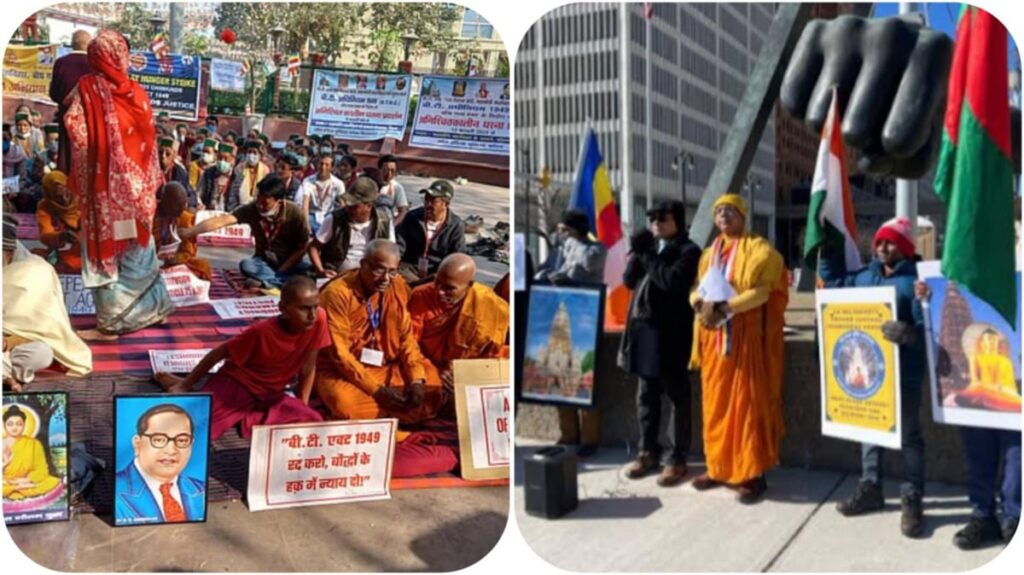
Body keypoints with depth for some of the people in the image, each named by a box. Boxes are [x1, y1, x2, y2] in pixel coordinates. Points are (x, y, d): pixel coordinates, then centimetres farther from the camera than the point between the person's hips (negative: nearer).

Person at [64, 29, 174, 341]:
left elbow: (76, 132, -13)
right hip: (136, 184, 3)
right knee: (138, 246, 15)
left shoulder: (86, 88, -6)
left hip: (104, 184, -3)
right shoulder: (137, 93, 1)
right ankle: (152, 308, 23)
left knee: (106, 248, 1)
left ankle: (111, 322, 4)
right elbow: (148, 142, 4)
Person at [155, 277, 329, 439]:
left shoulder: (319, 319, -18)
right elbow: (219, 353, -11)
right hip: (235, 385, -5)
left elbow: (307, 368, -5)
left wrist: (301, 409, -2)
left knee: (314, 422, -19)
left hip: (269, 396, 5)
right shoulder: (263, 331, -24)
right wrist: (185, 385, -6)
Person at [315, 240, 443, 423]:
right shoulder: (337, 293, -19)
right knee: (345, 404, -37)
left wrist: (417, 380, -16)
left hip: (386, 368, 5)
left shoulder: (398, 286, -3)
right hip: (342, 370, -4)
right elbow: (339, 352, -21)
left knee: (431, 390, -14)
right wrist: (377, 390, -27)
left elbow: (406, 336, 0)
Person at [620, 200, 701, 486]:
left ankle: (676, 458, 8)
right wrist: (638, 253, -4)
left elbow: (671, 281, -21)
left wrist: (647, 255, -12)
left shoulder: (688, 250, -5)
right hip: (643, 327, 7)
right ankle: (648, 451, 24)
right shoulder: (649, 246, 15)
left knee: (676, 396, 2)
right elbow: (629, 281, 10)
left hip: (670, 331, -7)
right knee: (646, 394, 13)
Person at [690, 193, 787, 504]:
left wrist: (726, 307, -25)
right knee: (716, 403, 7)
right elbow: (697, 289, 12)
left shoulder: (758, 249, -2)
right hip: (714, 335, 6)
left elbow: (762, 291, -14)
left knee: (747, 402, -6)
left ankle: (753, 473, -1)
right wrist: (700, 303, -11)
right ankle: (719, 466, 16)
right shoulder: (710, 253, 18)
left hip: (746, 335, -6)